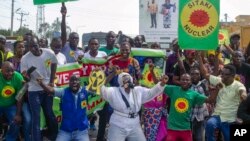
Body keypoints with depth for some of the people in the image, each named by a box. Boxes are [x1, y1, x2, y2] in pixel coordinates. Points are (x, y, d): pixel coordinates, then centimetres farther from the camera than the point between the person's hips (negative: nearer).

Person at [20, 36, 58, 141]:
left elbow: (54, 65, 5)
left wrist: (51, 82, 1)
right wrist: (26, 75, -36)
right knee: (35, 117, -1)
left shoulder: (49, 53, -13)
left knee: (50, 114, 13)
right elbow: (25, 77, -12)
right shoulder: (25, 58, -16)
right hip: (34, 90, -2)